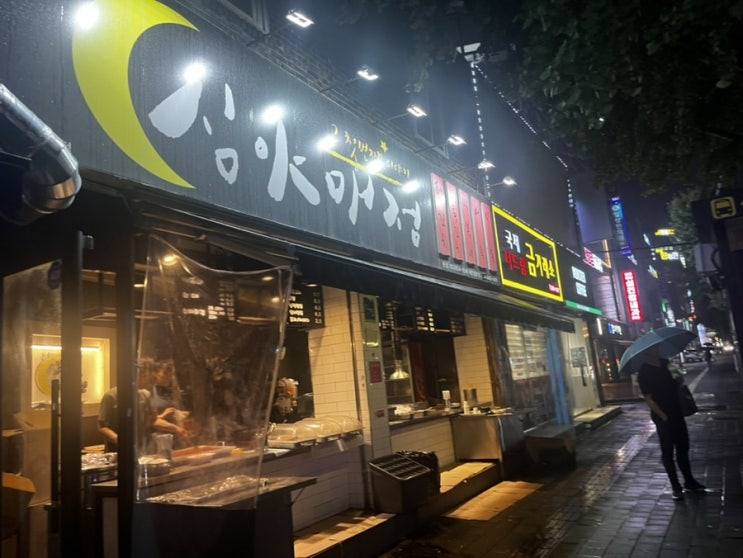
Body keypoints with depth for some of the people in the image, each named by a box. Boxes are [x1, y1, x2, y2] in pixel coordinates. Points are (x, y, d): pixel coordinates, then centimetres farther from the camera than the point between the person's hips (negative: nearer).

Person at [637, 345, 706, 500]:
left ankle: (689, 480, 30)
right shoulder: (644, 373, -18)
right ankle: (675, 486, 14)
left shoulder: (664, 363, 5)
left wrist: (677, 380, 0)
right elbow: (648, 399, -18)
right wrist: (664, 417, -17)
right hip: (663, 418, -7)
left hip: (677, 413, 7)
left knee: (683, 448, 17)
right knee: (668, 452, 4)